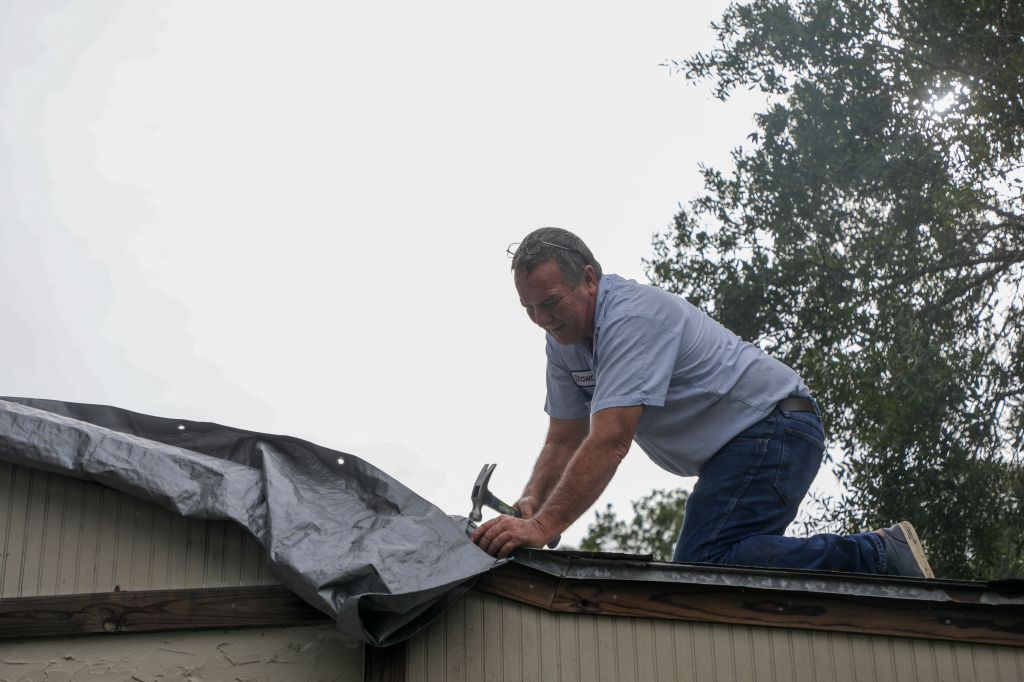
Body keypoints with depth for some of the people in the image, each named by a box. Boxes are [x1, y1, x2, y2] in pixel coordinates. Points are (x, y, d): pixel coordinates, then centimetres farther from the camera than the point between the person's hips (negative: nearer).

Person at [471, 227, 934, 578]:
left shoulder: (631, 317, -22)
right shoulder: (564, 341, 9)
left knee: (705, 564, -25)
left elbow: (610, 441, -30)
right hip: (740, 443, 10)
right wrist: (527, 507, -9)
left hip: (772, 425, -10)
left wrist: (544, 526, -34)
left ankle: (879, 558, -19)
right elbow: (564, 441, 9)